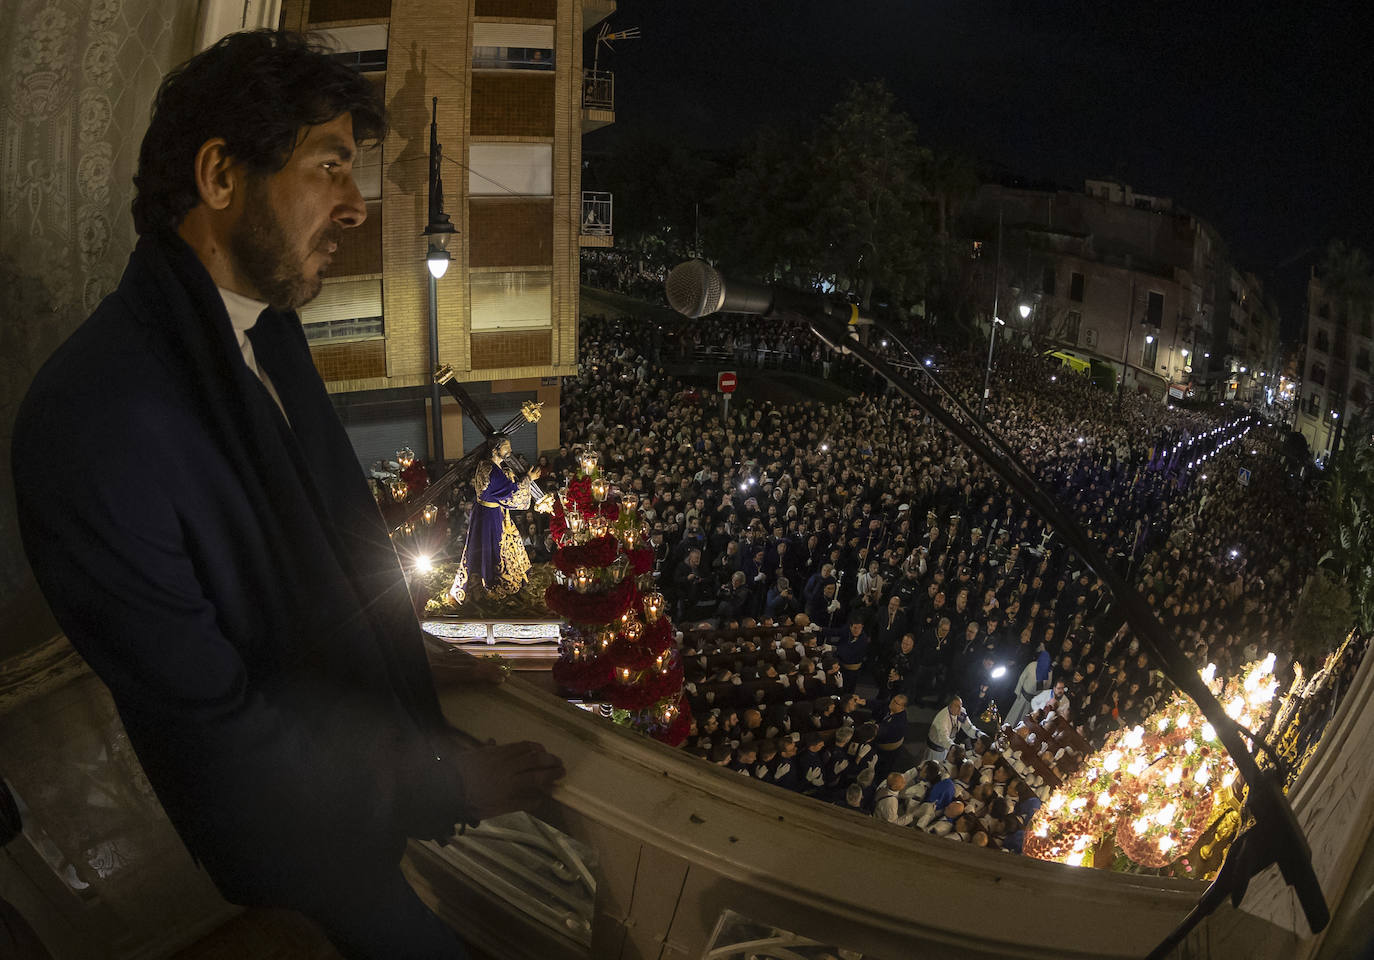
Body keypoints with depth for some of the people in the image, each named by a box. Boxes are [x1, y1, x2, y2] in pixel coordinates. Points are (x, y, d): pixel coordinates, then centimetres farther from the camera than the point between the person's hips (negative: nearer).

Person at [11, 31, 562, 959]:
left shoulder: (269, 327, -4)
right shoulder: (92, 424, -32)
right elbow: (212, 724, -26)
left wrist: (412, 658, 10)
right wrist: (438, 789, -19)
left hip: (379, 723, 7)